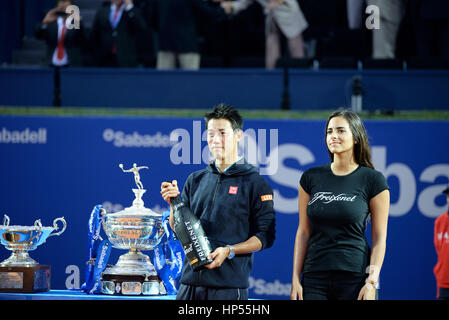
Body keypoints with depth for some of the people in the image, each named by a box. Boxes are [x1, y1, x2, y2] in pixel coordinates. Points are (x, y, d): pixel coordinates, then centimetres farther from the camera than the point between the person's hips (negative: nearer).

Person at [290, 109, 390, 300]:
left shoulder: (373, 180, 0)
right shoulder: (311, 178, 9)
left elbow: (379, 238, 0)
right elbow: (303, 232, 11)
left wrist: (372, 282, -9)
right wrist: (296, 278, 4)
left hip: (354, 277, -3)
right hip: (315, 277, 3)